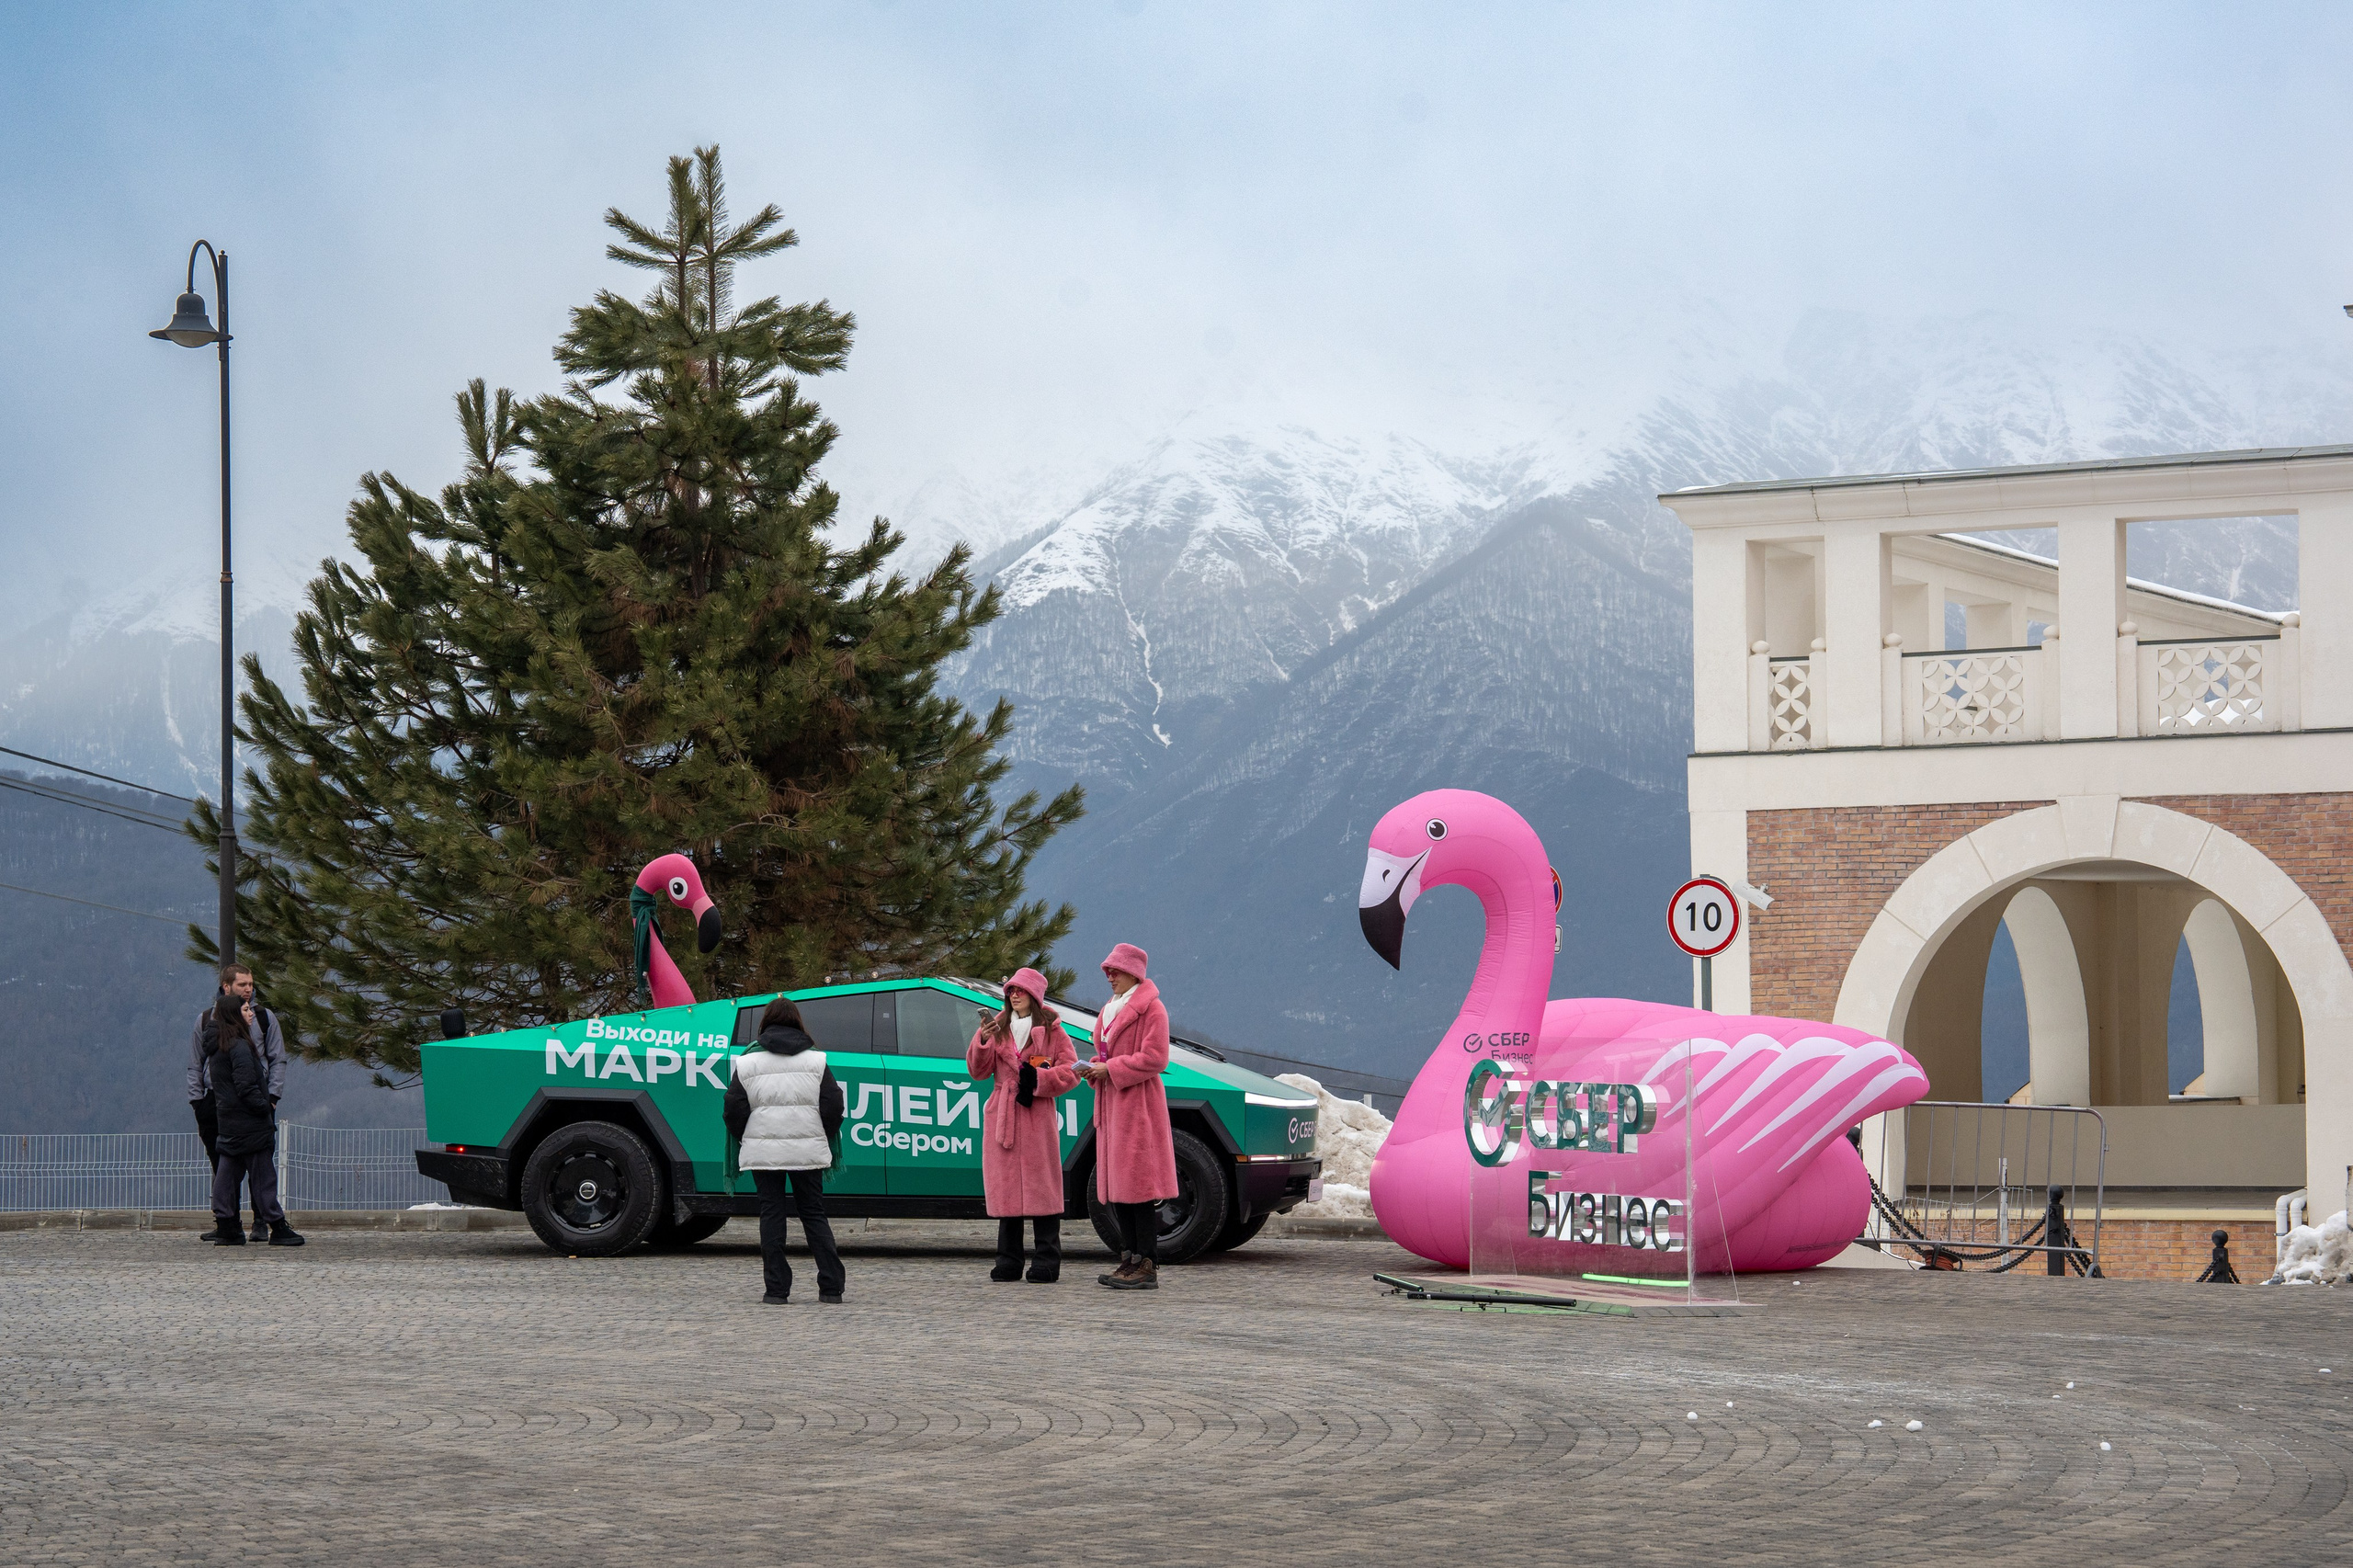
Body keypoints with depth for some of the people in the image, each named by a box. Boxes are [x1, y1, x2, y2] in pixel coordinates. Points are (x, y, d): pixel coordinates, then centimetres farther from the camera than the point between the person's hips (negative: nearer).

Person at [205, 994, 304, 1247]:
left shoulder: (218, 1046, 13)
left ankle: (225, 1227, 9)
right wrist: (265, 1108, -11)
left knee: (226, 1173, 9)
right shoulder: (239, 1047, -17)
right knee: (263, 1176, -4)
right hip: (249, 1126, -9)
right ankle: (278, 1228, -1)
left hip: (227, 1121, 9)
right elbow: (246, 1086, -22)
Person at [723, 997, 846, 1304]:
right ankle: (831, 1287, 3)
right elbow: (833, 1104, -1)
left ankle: (777, 1288, -1)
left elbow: (734, 1109, -2)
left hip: (763, 1151, -1)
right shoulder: (815, 1060, 3)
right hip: (807, 1151, 1)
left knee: (771, 1215, 4)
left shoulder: (748, 1062, 1)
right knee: (814, 1215, 8)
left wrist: (746, 1141, 14)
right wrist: (824, 1140, 14)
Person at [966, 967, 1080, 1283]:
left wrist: (1039, 1079, -11)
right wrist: (983, 1041, -9)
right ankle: (1008, 1263, 6)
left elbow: (1071, 1071, 2)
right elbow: (978, 1070, 8)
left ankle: (1046, 1263, -3)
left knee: (1041, 1185, -5)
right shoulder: (998, 1028, 14)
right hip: (1002, 1115, 3)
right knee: (1005, 1187, 2)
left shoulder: (1051, 1030, 6)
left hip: (1037, 1115, -3)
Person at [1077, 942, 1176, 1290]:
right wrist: (1094, 1068, 6)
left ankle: (1148, 1266, -12)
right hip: (1112, 1105, 9)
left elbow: (1154, 1059, -15)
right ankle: (1129, 1259, 11)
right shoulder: (1110, 1010, 21)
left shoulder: (1151, 1009, -7)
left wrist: (1111, 1069, -16)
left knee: (1139, 1184, -11)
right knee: (1117, 1185, 7)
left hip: (1139, 1105, -9)